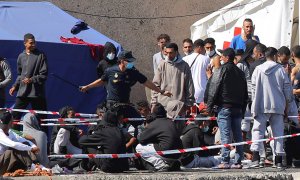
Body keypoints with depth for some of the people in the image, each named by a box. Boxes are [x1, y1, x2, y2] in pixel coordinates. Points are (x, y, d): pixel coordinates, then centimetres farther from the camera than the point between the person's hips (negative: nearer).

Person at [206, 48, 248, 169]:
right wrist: (242, 110, 21)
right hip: (238, 108, 6)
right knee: (238, 135, 6)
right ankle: (238, 162, 5)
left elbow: (213, 90, -8)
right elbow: (245, 94, 18)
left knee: (225, 135, -8)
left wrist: (209, 107, -3)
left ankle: (225, 162, -11)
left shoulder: (221, 70, -5)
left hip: (224, 107, -6)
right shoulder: (240, 73, 16)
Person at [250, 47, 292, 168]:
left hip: (261, 107, 0)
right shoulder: (281, 70, 0)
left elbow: (254, 88, 3)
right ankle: (279, 159, 4)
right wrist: (286, 106, 13)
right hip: (278, 106, 0)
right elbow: (287, 89, 3)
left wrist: (254, 105, 11)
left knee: (258, 130, 2)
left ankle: (256, 155, -13)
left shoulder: (258, 70, 1)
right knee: (278, 131, 5)